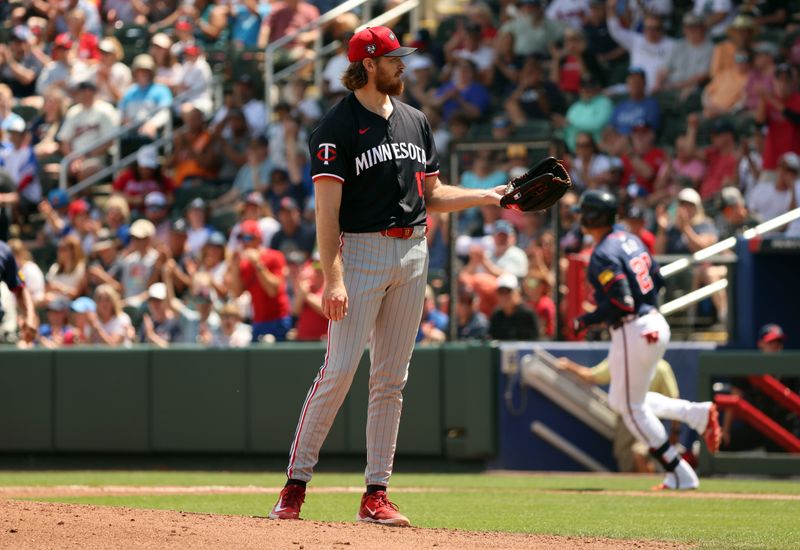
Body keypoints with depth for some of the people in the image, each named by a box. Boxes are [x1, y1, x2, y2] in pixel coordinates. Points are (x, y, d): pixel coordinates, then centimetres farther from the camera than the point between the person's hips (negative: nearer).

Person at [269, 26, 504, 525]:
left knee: (392, 379, 6)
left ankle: (377, 494, 8)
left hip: (412, 253, 6)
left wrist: (488, 196, 5)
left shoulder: (415, 122, 14)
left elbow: (432, 194, 19)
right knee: (340, 370, -11)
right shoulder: (337, 127, -7)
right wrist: (333, 278, -21)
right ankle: (296, 484, -5)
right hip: (361, 253, -6)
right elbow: (327, 208, -13)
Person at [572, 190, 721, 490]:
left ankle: (680, 475, 3)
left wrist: (585, 321, -14)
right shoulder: (630, 240, 11)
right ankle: (698, 414, 8)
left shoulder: (603, 255, -17)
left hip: (633, 331, -9)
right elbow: (657, 279, 15)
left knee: (631, 406, 3)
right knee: (620, 400, 21)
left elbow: (621, 303, -23)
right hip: (657, 325, 9)